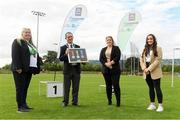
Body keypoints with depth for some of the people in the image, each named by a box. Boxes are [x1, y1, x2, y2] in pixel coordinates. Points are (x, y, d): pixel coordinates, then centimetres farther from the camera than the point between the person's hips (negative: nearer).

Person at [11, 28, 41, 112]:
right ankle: (20, 107, 2)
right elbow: (15, 55, -12)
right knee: (20, 88, -3)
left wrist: (37, 68, 12)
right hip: (20, 70, -7)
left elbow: (35, 56, 21)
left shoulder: (31, 44, 22)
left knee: (25, 88, 11)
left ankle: (24, 105, 19)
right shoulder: (17, 42, -1)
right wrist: (18, 67, -21)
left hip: (29, 69, 7)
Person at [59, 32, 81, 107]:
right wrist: (66, 54, -19)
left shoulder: (77, 47, 12)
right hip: (68, 69, -2)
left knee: (75, 87, 7)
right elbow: (60, 58, -2)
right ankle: (65, 102, 15)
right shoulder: (63, 48, 4)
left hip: (76, 69, 2)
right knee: (66, 87, 4)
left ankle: (75, 102, 16)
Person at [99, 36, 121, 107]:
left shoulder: (116, 48, 6)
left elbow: (117, 57, -7)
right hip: (106, 70, 4)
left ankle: (118, 101, 1)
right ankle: (109, 101, 16)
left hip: (115, 69, -3)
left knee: (116, 85, -6)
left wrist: (111, 63, -16)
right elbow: (101, 59, 5)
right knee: (108, 85, 7)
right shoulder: (103, 49, 16)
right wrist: (106, 64, -11)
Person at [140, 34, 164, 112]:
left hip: (155, 72, -5)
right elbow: (141, 59, 9)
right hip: (146, 72, 5)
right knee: (151, 88, 11)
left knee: (157, 88, -4)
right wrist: (144, 68, -8)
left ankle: (160, 105, 3)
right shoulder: (145, 49, 15)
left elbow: (157, 60, -11)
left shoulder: (158, 48, -3)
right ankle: (152, 104, 18)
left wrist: (149, 69, -16)